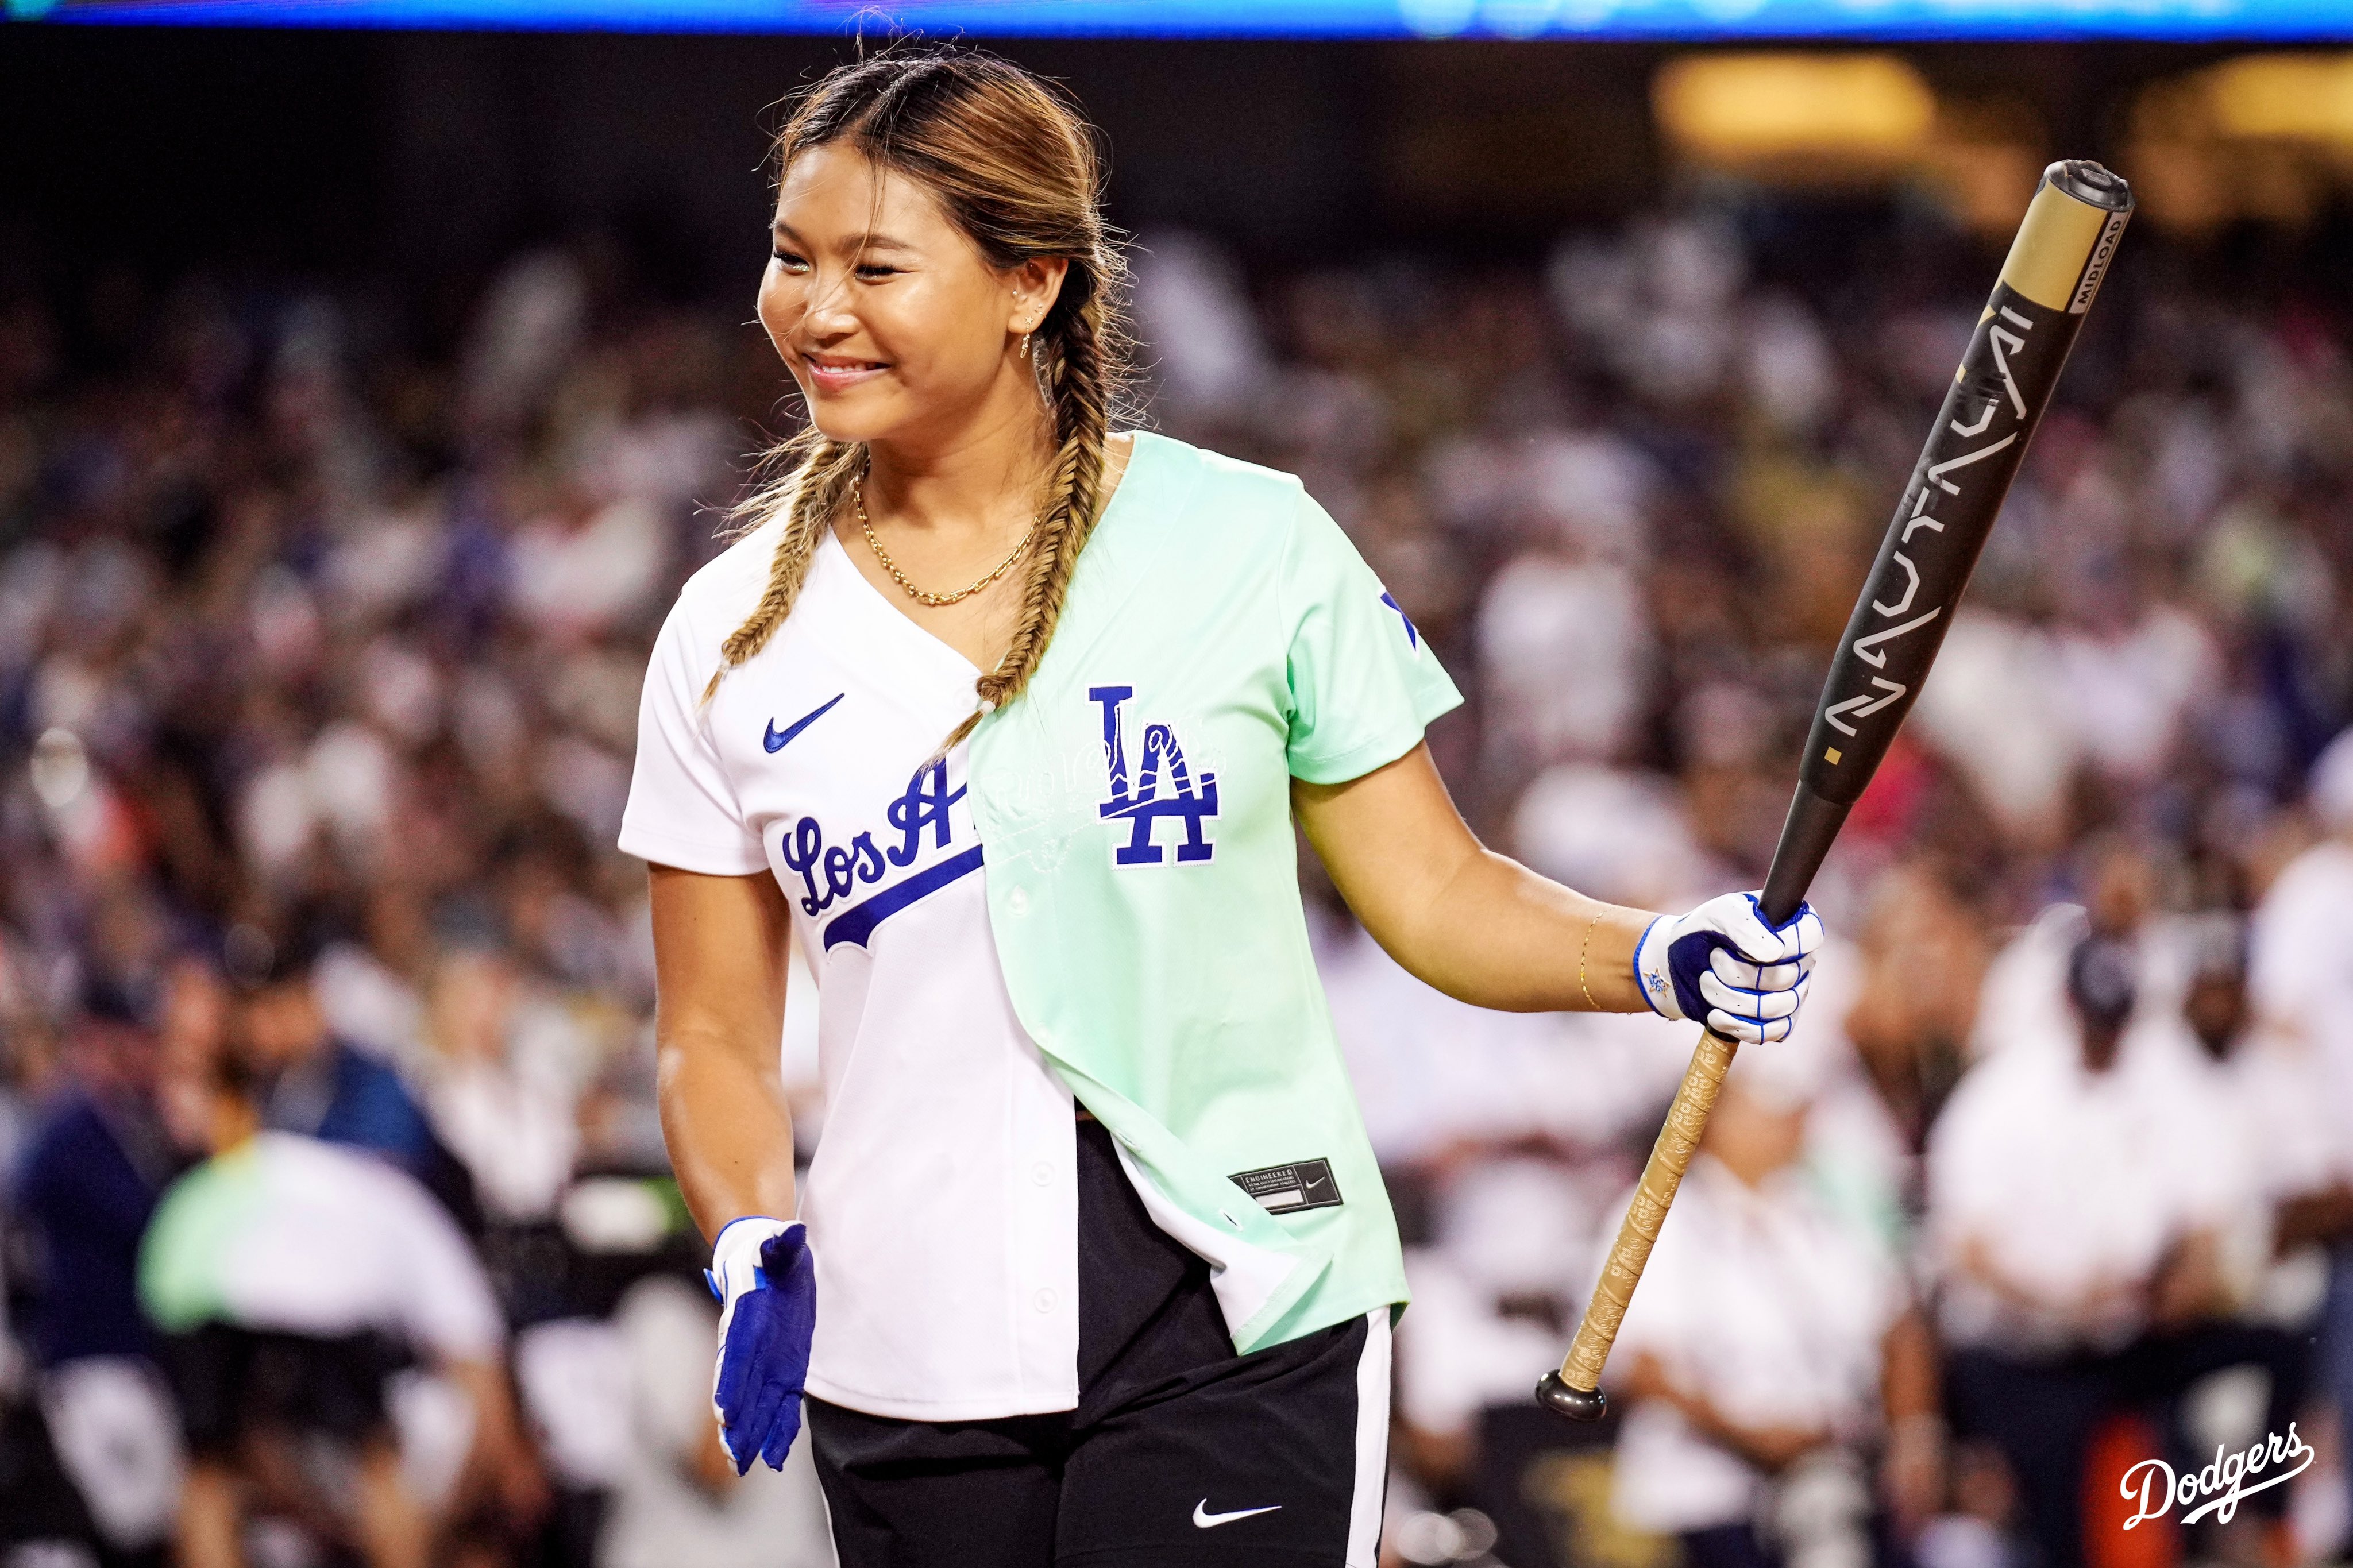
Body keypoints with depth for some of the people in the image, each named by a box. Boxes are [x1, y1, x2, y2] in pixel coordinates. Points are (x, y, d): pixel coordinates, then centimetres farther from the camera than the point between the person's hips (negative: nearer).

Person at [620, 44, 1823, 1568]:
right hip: (910, 1371, 3)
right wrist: (754, 1250, -8)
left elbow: (1436, 894, 4)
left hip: (1238, 1330, -3)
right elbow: (716, 1037, 10)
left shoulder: (1252, 545, 0)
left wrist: (1660, 959, -13)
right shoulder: (733, 636, 6)